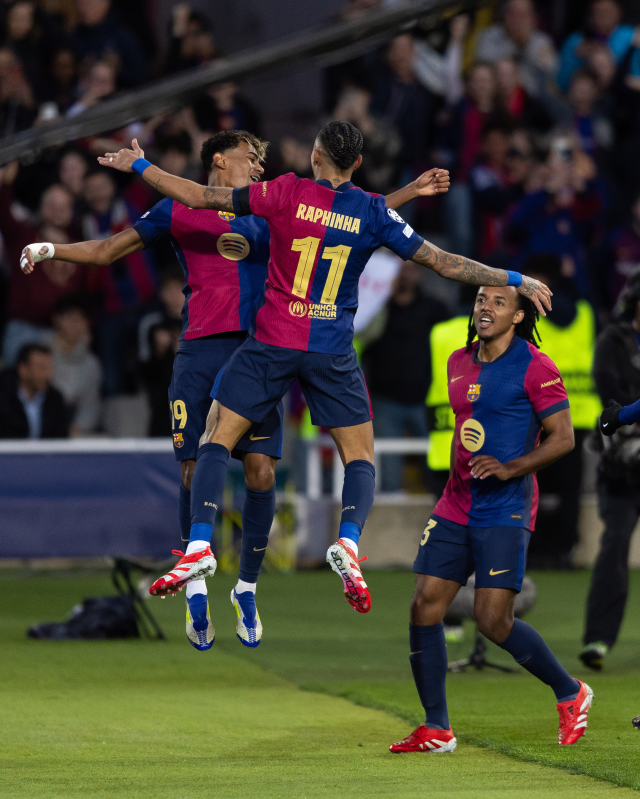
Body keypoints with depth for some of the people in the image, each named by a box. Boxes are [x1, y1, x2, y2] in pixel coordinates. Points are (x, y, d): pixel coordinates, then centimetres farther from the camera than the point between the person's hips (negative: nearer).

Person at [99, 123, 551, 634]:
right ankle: (348, 542, -15)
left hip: (271, 343, -1)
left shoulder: (288, 193, -4)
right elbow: (443, 262, -1)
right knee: (361, 455, 12)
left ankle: (200, 545, -11)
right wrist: (515, 281, 8)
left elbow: (201, 198, 0)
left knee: (217, 438, 6)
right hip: (333, 353, 1)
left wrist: (140, 166, 13)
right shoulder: (372, 212, -1)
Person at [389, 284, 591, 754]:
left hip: (506, 510, -7)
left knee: (493, 620, -12)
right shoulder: (459, 364, 13)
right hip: (455, 507, 7)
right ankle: (436, 729, 4)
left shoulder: (534, 367, -8)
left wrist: (509, 468, -21)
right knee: (425, 607, -4)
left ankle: (571, 694, 12)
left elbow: (563, 437, -10)